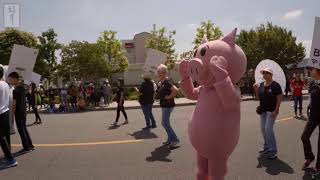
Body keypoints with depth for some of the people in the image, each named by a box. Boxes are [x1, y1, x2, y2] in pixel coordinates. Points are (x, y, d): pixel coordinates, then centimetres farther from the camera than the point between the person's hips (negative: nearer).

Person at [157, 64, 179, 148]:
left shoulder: (167, 82, -18)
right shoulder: (161, 83, 11)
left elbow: (175, 90, -31)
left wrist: (169, 97, -22)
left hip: (168, 106, -10)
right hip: (164, 106, 10)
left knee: (165, 123, -8)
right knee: (165, 123, 16)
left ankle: (175, 139, 1)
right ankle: (170, 139, 26)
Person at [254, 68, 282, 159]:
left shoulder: (275, 85, -10)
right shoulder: (261, 85, 8)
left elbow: (279, 99, -12)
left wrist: (276, 110, -18)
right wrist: (256, 90, -2)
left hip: (271, 110, -7)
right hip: (263, 110, 7)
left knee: (268, 129, -11)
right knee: (263, 129, 11)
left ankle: (273, 151, -1)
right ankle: (266, 147, 26)